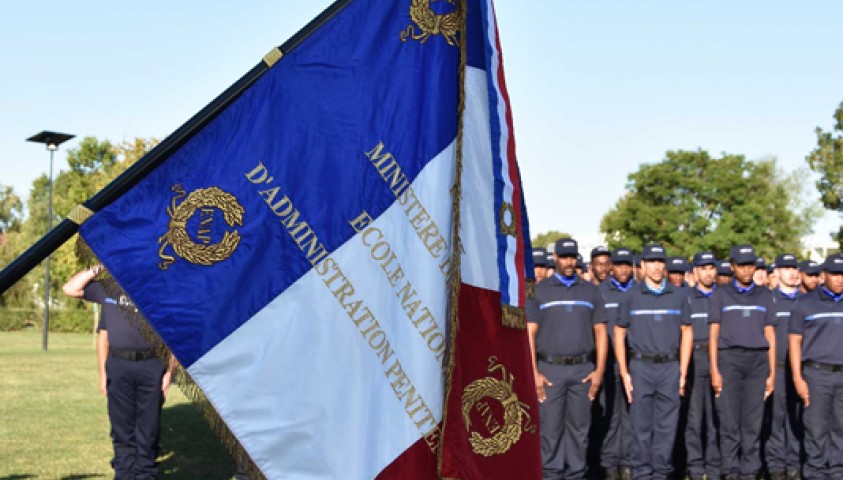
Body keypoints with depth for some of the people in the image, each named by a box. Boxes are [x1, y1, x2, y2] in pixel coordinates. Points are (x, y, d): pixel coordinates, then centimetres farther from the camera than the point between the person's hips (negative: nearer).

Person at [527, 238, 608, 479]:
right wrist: (534, 373, -7)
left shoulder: (590, 291, 11)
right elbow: (529, 333, 1)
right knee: (550, 427, -2)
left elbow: (600, 332, 9)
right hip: (550, 369, -2)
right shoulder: (539, 291, 6)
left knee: (579, 427, 4)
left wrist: (599, 371, 0)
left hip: (583, 370, 2)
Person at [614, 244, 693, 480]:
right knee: (641, 426, 1)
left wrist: (683, 372, 3)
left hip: (670, 366, 1)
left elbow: (686, 332, 9)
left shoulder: (678, 296, 8)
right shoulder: (631, 296, 4)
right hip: (641, 366, -1)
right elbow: (619, 334, 6)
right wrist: (624, 372, -1)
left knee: (667, 425, 3)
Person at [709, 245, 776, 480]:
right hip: (729, 360, -2)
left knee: (753, 421, 1)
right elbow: (713, 334, 2)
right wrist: (714, 371, -7)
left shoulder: (764, 295, 13)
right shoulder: (720, 294, 7)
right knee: (729, 421, -3)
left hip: (758, 361, 2)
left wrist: (772, 373, 4)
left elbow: (770, 337, 10)